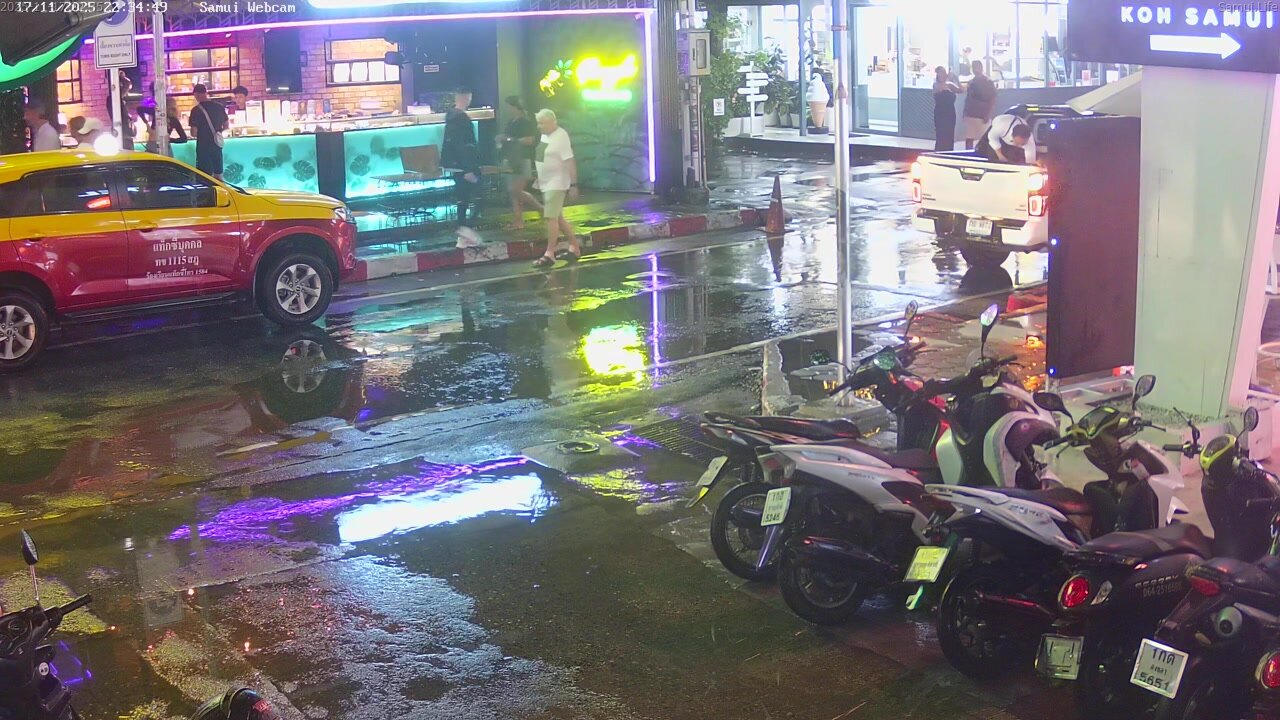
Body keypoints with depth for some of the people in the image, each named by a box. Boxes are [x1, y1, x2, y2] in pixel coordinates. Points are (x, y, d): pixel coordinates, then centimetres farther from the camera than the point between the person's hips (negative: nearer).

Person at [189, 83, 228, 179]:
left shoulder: (196, 110, -13)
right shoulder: (219, 107, 2)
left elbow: (194, 133, -15)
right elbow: (225, 126, 12)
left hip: (204, 146, -5)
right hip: (217, 145, 5)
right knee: (219, 176, 14)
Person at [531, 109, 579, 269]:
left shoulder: (561, 137, -17)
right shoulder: (545, 135, 10)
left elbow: (570, 162, -21)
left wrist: (573, 185, -24)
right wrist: (538, 179, 23)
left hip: (556, 184, -10)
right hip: (546, 183, 10)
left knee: (551, 218, -11)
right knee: (558, 218, 14)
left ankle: (549, 254, -8)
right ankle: (574, 248, 23)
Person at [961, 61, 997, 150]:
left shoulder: (988, 82, -2)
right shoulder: (971, 82, 12)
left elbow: (993, 100, -5)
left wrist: (988, 115, -13)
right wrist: (964, 114, 10)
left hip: (983, 116, -5)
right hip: (970, 115, 5)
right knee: (968, 139, 1)